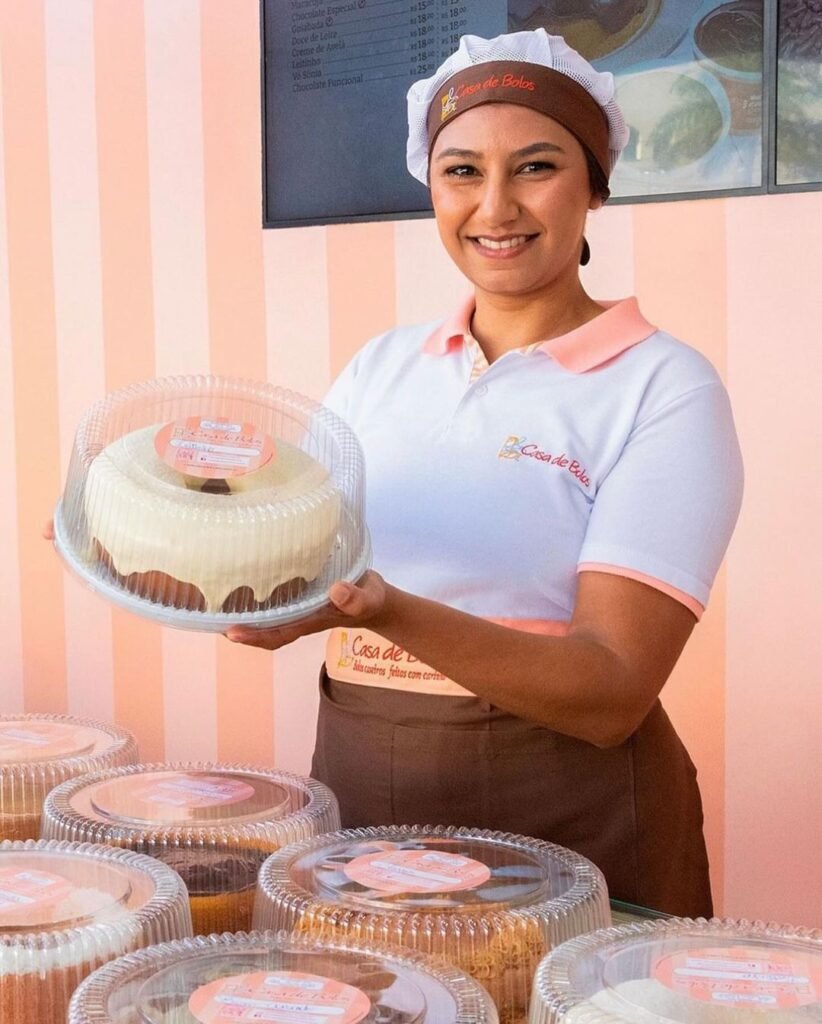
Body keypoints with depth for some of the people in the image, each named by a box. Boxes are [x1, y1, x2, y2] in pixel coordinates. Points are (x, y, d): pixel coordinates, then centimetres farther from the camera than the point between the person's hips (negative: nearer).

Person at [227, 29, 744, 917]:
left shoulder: (663, 386, -10)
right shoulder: (381, 369, 6)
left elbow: (613, 694, -18)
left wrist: (387, 612, -31)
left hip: (567, 824, -4)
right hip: (356, 793, 4)